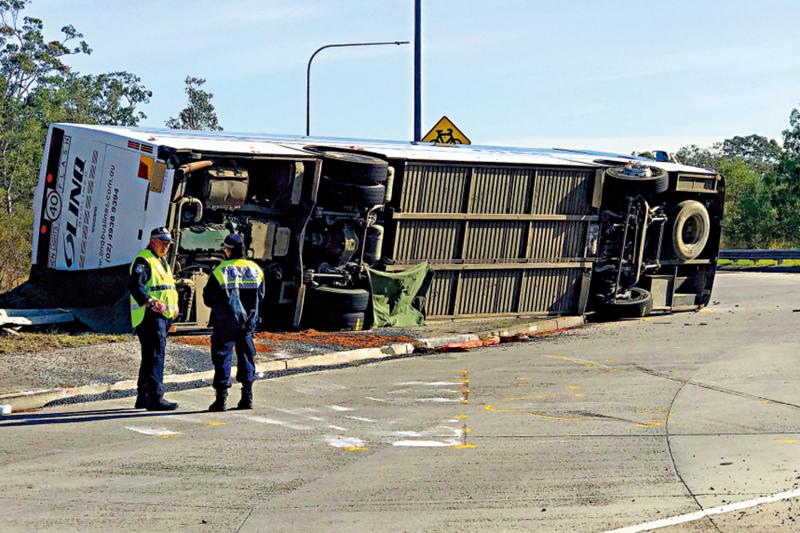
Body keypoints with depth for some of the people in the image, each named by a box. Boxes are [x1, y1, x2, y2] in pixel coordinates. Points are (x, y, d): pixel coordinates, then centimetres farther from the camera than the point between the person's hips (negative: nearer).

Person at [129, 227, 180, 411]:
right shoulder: (143, 260, -9)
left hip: (162, 315, 10)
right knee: (155, 355, -15)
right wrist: (151, 302, -34)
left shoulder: (162, 261, 23)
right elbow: (135, 286, -22)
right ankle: (155, 398, -17)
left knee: (150, 357, 16)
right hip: (149, 315, -10)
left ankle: (143, 397, 24)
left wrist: (174, 305, 16)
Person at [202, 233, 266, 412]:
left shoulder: (220, 270, -11)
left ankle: (221, 398, 0)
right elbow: (261, 295, 10)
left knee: (222, 358, 2)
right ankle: (247, 396, 11)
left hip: (225, 322, -4)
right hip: (248, 321, 4)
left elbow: (208, 298, -6)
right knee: (246, 356, 12)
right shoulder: (255, 270, 1)